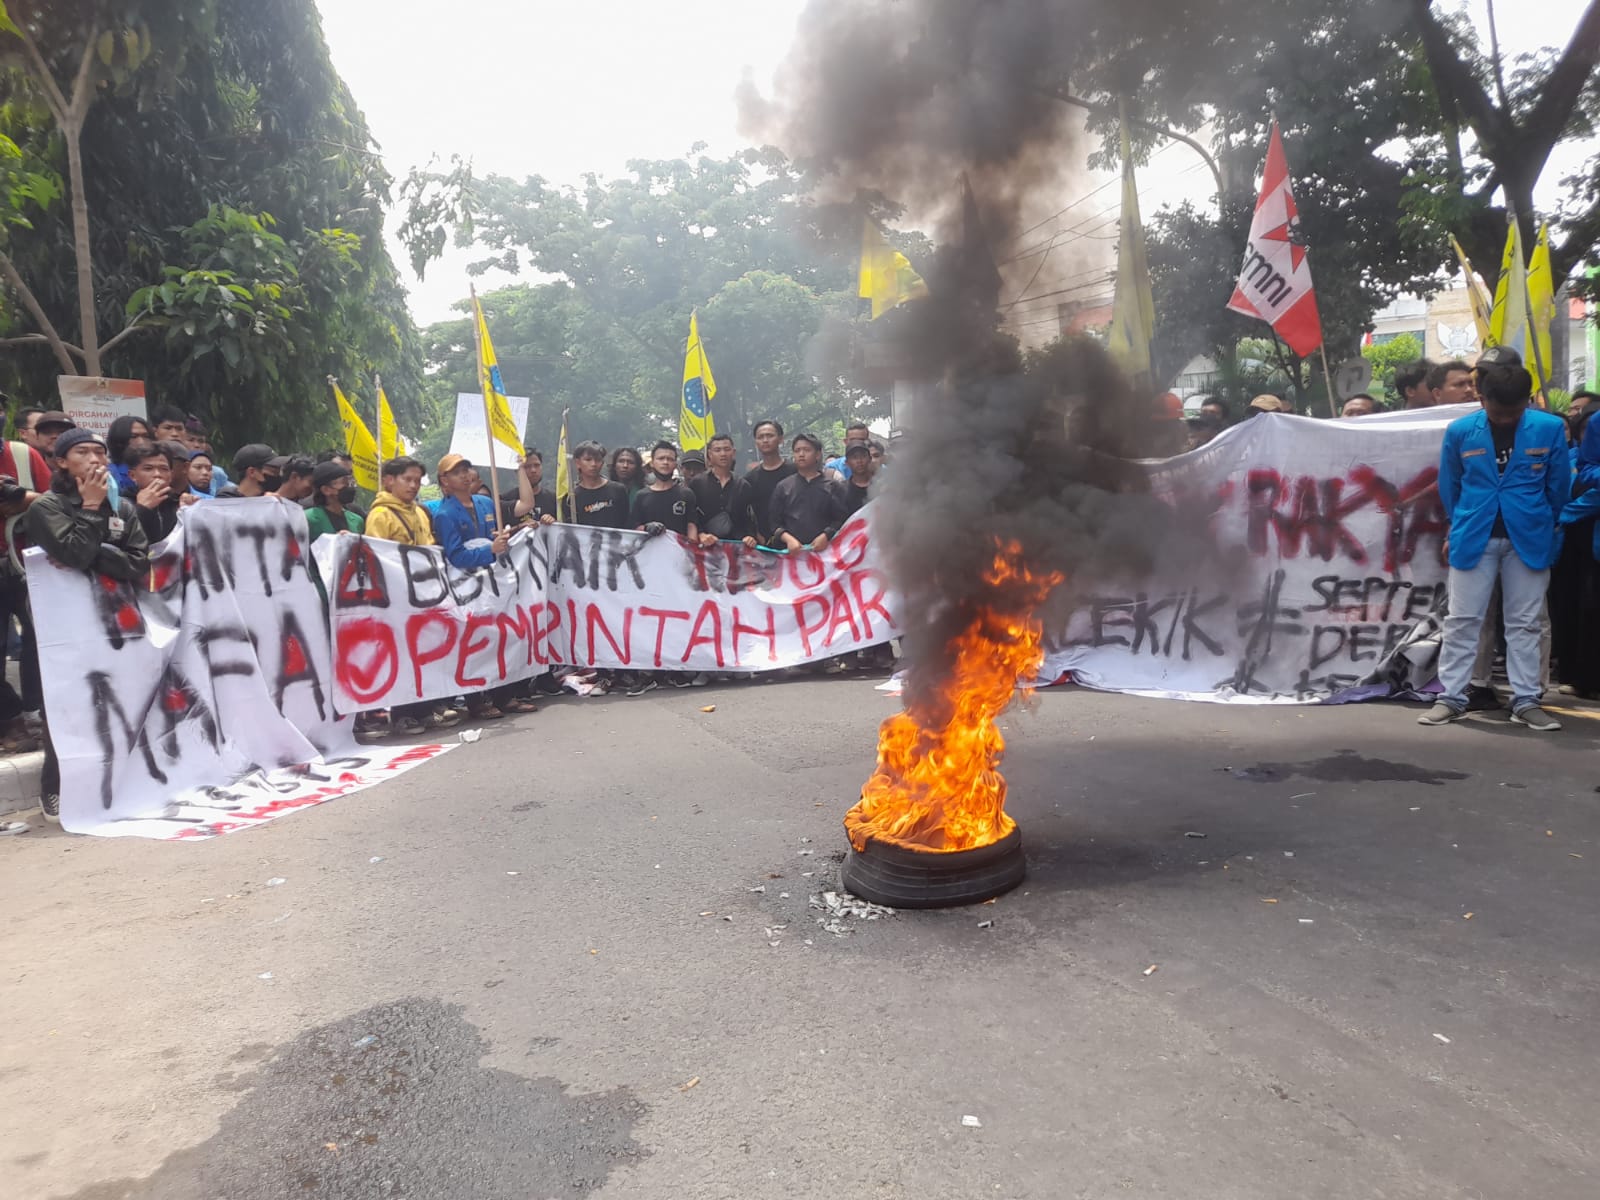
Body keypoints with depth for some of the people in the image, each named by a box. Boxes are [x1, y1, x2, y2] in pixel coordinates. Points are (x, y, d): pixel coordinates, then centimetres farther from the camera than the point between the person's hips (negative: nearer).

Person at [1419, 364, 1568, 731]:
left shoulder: (1550, 428, -5)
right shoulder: (1460, 431, -5)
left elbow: (1559, 485, 6)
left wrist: (1541, 526, 14)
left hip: (1529, 538, 0)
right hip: (1474, 538, 0)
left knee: (1524, 623, 6)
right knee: (1462, 620, 1)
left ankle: (1526, 702, 12)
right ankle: (1451, 698, 7)